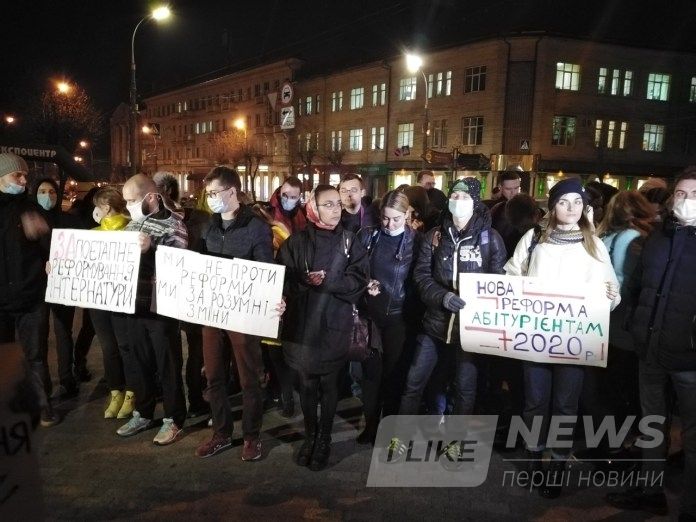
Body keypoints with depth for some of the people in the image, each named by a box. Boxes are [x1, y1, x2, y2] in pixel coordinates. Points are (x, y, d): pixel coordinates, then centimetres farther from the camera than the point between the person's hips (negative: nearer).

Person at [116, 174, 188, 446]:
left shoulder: (173, 223, -10)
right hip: (135, 303, 7)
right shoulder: (133, 223, 11)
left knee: (167, 364, 5)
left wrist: (151, 249, -29)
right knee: (141, 362, 17)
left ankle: (173, 419, 19)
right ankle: (142, 414, 32)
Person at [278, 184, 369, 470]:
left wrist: (327, 282, -15)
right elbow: (282, 278, -4)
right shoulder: (296, 242, 3)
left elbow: (360, 279, -6)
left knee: (328, 383, 8)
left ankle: (324, 438, 25)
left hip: (335, 323, 0)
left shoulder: (349, 241, 3)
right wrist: (305, 281, -20)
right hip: (301, 322, 1)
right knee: (307, 383, 11)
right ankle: (310, 435, 29)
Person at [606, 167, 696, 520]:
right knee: (652, 423, 18)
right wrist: (637, 324, 11)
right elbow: (636, 286, 17)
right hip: (651, 350, 6)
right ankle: (651, 490, 35)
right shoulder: (658, 237, 9)